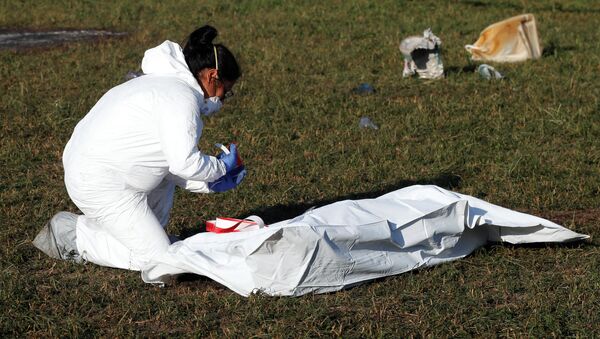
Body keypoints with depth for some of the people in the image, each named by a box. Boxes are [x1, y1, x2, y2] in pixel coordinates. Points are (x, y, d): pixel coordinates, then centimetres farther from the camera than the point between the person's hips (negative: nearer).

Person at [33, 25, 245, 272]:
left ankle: (149, 232, 21)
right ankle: (71, 234, -1)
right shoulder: (181, 96, -16)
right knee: (159, 261, -5)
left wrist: (210, 184, 13)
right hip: (101, 185, -11)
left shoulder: (165, 83, 17)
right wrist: (222, 167, -2)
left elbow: (172, 161, 19)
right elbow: (185, 163, -20)